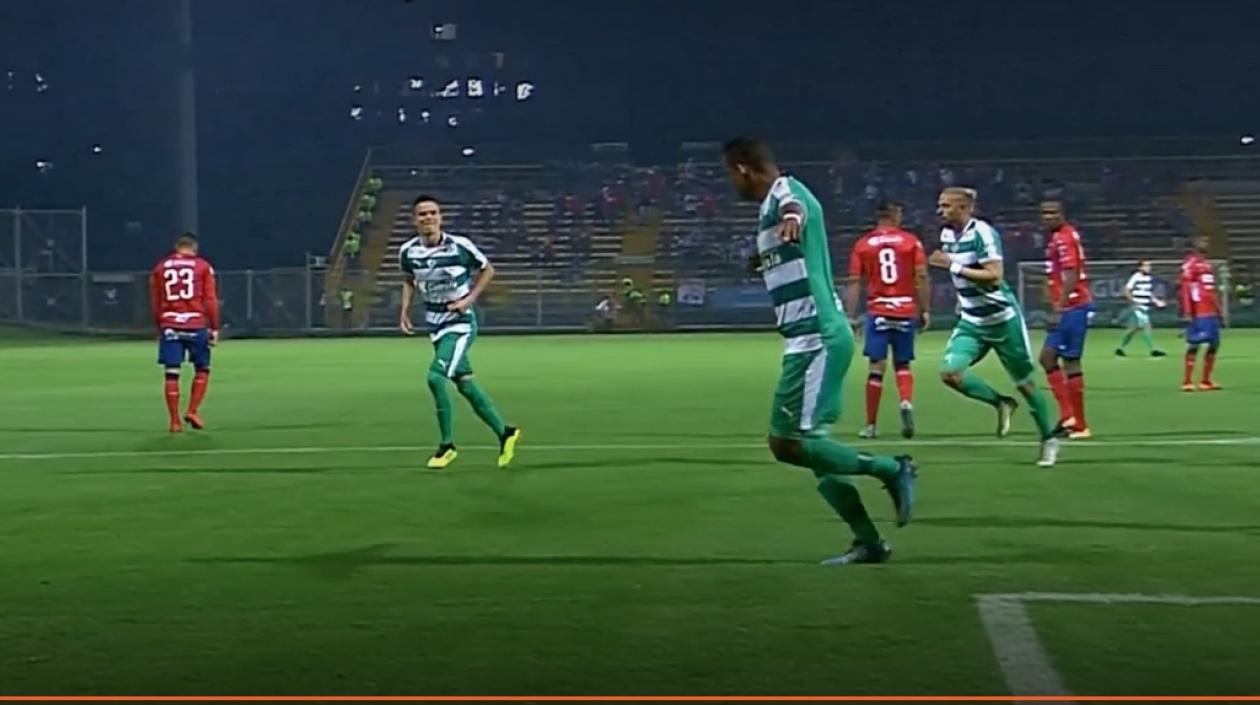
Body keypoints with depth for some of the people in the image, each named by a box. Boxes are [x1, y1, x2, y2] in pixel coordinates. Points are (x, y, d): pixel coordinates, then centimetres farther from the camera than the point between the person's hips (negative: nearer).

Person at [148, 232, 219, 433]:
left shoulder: (160, 267, 10)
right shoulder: (203, 266, 4)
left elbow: (155, 303, 10)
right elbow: (211, 300, -2)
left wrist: (160, 329, 18)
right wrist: (214, 329, 1)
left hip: (169, 326, 2)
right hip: (196, 325, -2)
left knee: (172, 374, 3)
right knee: (202, 369, 14)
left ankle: (175, 421, 3)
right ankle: (193, 411, 3)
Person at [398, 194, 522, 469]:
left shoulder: (459, 246, -16)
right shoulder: (408, 251, -4)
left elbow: (487, 270, 0)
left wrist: (470, 299, -10)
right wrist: (405, 310, 4)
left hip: (461, 323, -5)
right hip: (436, 325, 5)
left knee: (436, 376, -20)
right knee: (465, 383, 9)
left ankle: (447, 444, -5)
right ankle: (504, 433, 26)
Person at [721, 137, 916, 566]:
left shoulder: (785, 190, -13)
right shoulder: (775, 203, 18)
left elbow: (794, 206, -39)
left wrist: (790, 218, -61)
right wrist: (766, 258, 59)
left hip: (816, 338, -11)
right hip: (813, 338, 11)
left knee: (787, 443, -12)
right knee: (807, 444, 12)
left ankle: (891, 469, -4)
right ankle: (868, 542, 16)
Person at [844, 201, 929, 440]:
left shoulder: (862, 245, 4)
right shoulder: (911, 241, 3)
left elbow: (854, 283, 0)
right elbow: (921, 278, -2)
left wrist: (851, 317, 3)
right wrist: (924, 310, 4)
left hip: (878, 313, 0)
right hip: (906, 312, 0)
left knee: (876, 368, 1)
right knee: (903, 365, 14)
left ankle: (870, 425, 2)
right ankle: (907, 402, -13)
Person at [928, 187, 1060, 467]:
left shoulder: (983, 233, -19)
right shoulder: (946, 234, 4)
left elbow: (995, 277, -28)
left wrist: (953, 266, -28)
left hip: (1002, 320, -6)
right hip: (971, 322, 7)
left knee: (1025, 383, 5)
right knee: (950, 372, -15)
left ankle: (1049, 440, 24)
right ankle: (1001, 403, 7)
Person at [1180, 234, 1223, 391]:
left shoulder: (1207, 263, 19)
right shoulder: (1190, 263, -8)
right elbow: (1185, 289, -14)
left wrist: (1218, 307, 20)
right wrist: (1187, 312, -19)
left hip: (1211, 312, 9)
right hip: (1198, 313, -9)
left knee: (1214, 343, 8)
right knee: (1194, 344, -7)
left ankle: (1206, 380, 16)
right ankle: (1187, 381, -3)